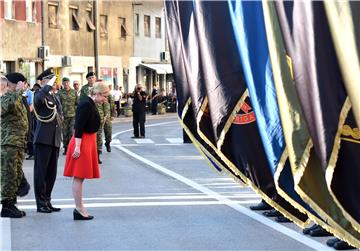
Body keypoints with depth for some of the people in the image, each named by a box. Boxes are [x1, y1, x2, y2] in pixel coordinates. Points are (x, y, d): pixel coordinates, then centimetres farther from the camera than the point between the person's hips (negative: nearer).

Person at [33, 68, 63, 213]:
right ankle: (41, 204, 3)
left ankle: (47, 201, 19)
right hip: (43, 140, -7)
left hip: (55, 140, 8)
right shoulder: (40, 95, -6)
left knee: (51, 173, 11)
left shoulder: (56, 98, 18)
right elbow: (40, 97, -32)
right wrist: (49, 85, -22)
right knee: (41, 172, -1)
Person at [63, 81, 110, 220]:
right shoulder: (86, 105, -17)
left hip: (88, 141, 10)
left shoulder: (91, 104, 14)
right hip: (82, 142, -10)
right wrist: (77, 147, -24)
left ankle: (79, 208, 15)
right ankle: (79, 209, -3)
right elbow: (79, 127, -21)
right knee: (79, 177, -5)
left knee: (79, 177, 11)